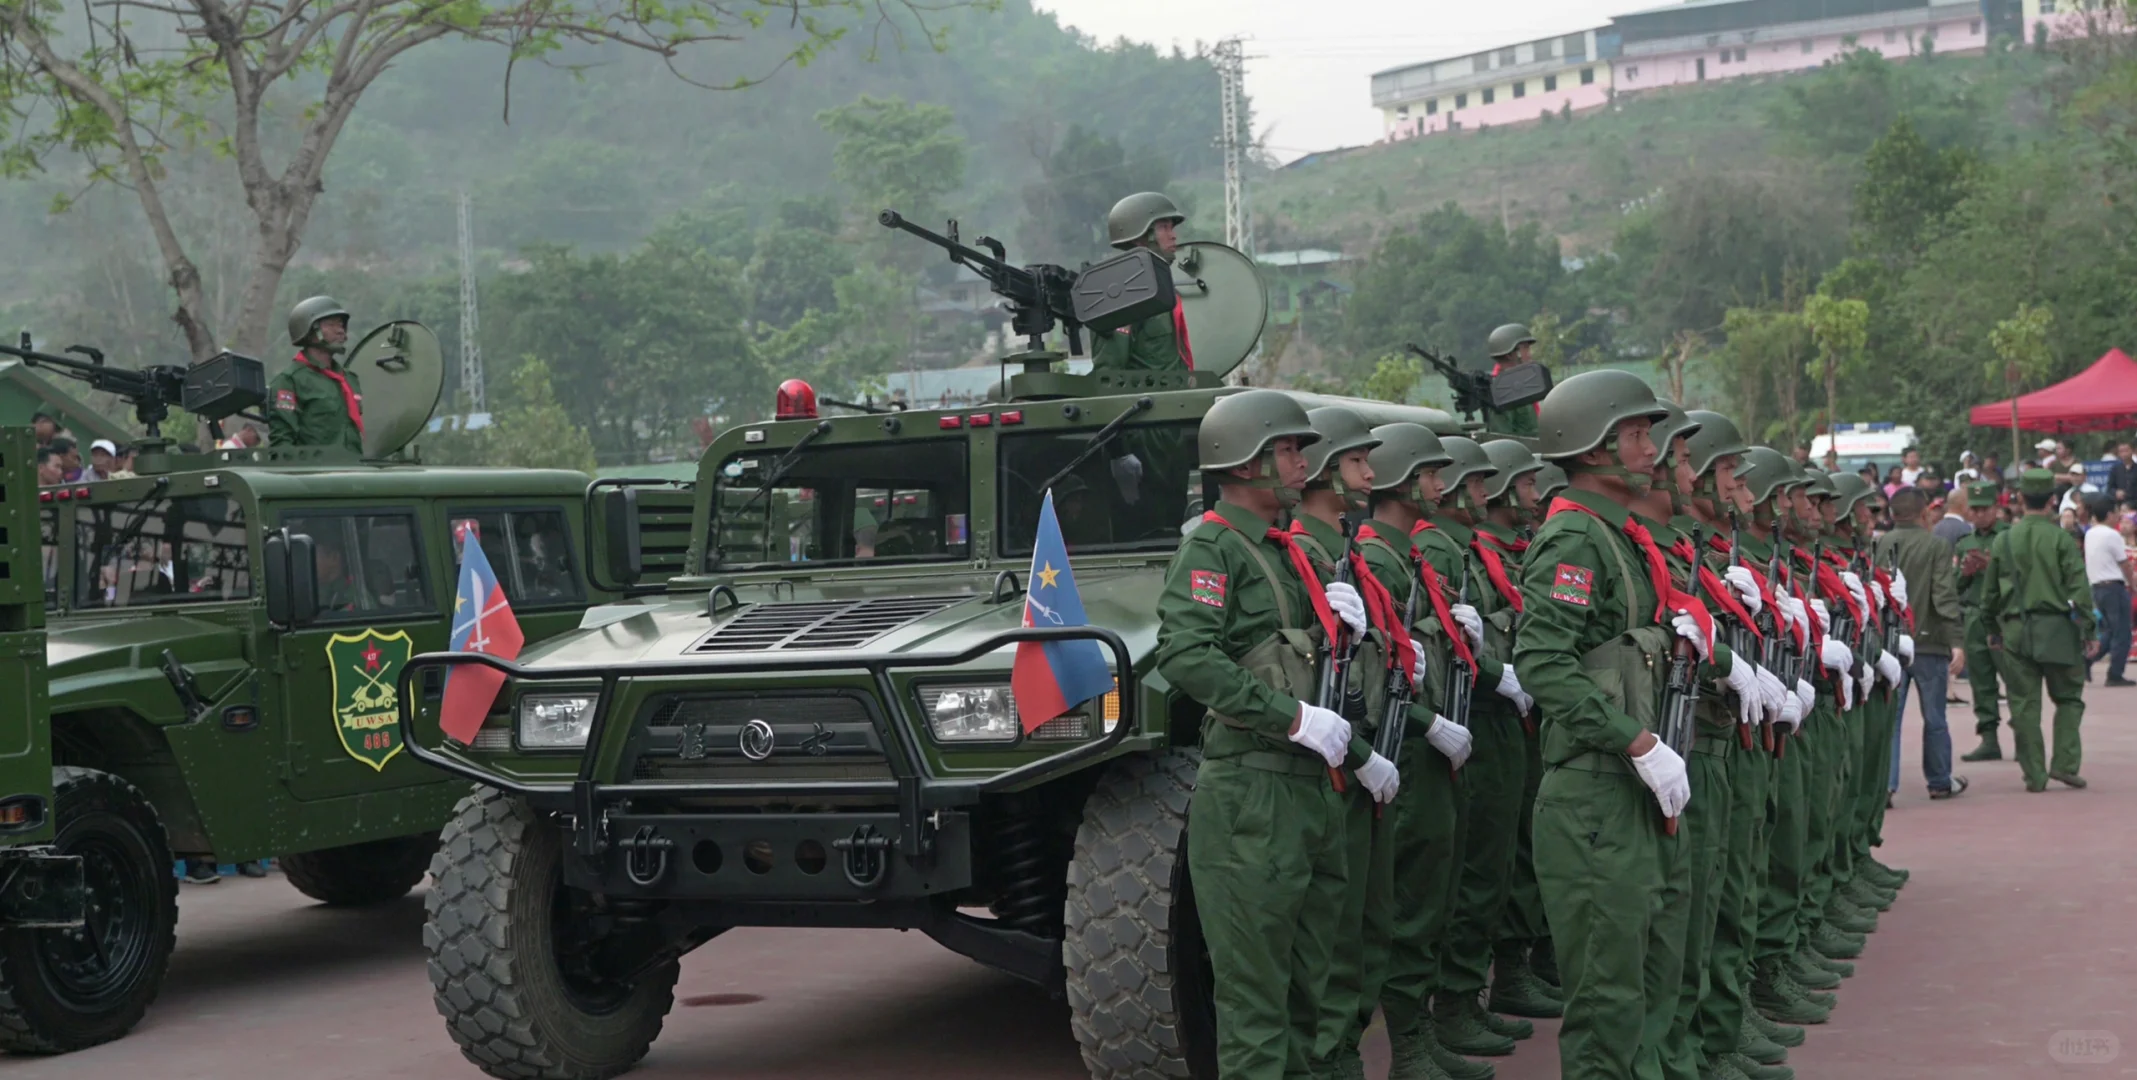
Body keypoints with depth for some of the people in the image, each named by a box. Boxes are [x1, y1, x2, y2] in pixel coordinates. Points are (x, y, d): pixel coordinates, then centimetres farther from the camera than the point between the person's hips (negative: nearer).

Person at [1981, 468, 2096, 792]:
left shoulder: (2003, 541, 5)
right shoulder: (2061, 540, -5)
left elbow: (1990, 591, 11)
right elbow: (2079, 588, -8)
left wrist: (1993, 629, 22)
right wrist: (2088, 631, -3)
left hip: (2016, 630, 2)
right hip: (2056, 627, -2)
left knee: (2024, 703, 5)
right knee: (2068, 697, 11)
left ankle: (2034, 774, 4)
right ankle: (2065, 763, 0)